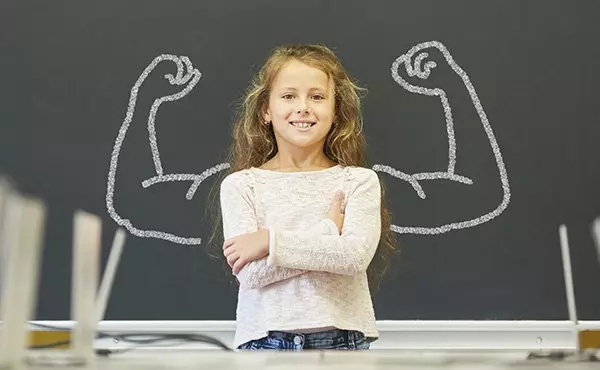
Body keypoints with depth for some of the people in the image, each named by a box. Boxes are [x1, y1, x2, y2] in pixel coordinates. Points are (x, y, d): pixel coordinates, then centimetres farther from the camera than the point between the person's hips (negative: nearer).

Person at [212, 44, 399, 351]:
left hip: (343, 338, 1)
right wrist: (328, 232, -13)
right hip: (265, 340, 0)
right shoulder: (240, 184, -1)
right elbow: (250, 271, -12)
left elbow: (356, 255, -16)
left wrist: (270, 241, -17)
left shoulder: (359, 181, 0)